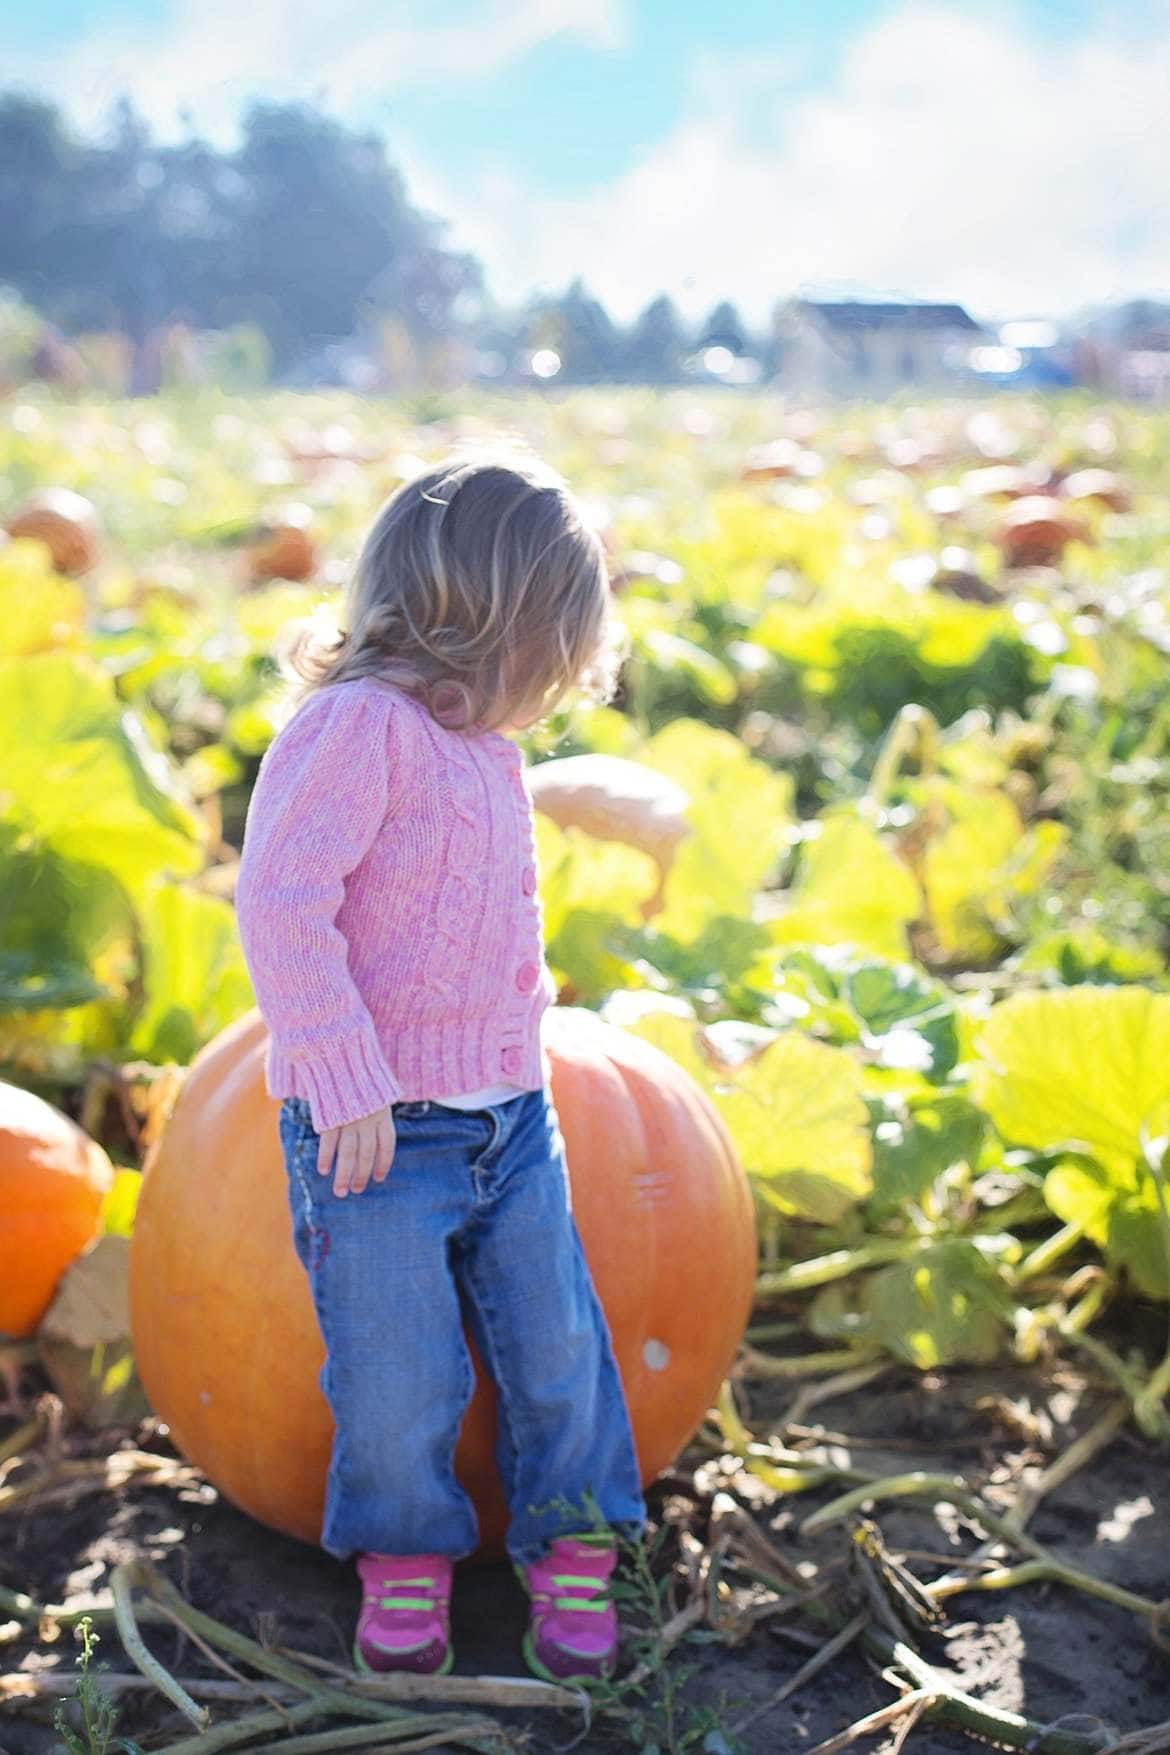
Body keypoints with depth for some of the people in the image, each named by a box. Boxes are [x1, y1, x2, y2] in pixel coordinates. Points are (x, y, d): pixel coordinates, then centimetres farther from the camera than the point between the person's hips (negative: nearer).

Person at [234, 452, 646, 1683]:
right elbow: (280, 903, -23)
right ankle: (404, 1551, 29)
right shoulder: (355, 724, -17)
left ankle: (570, 1547, 31)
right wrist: (345, 1082, -24)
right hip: (378, 1133, -8)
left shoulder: (485, 751, 12)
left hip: (511, 1121, 8)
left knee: (556, 1347, 11)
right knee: (399, 1375, 3)